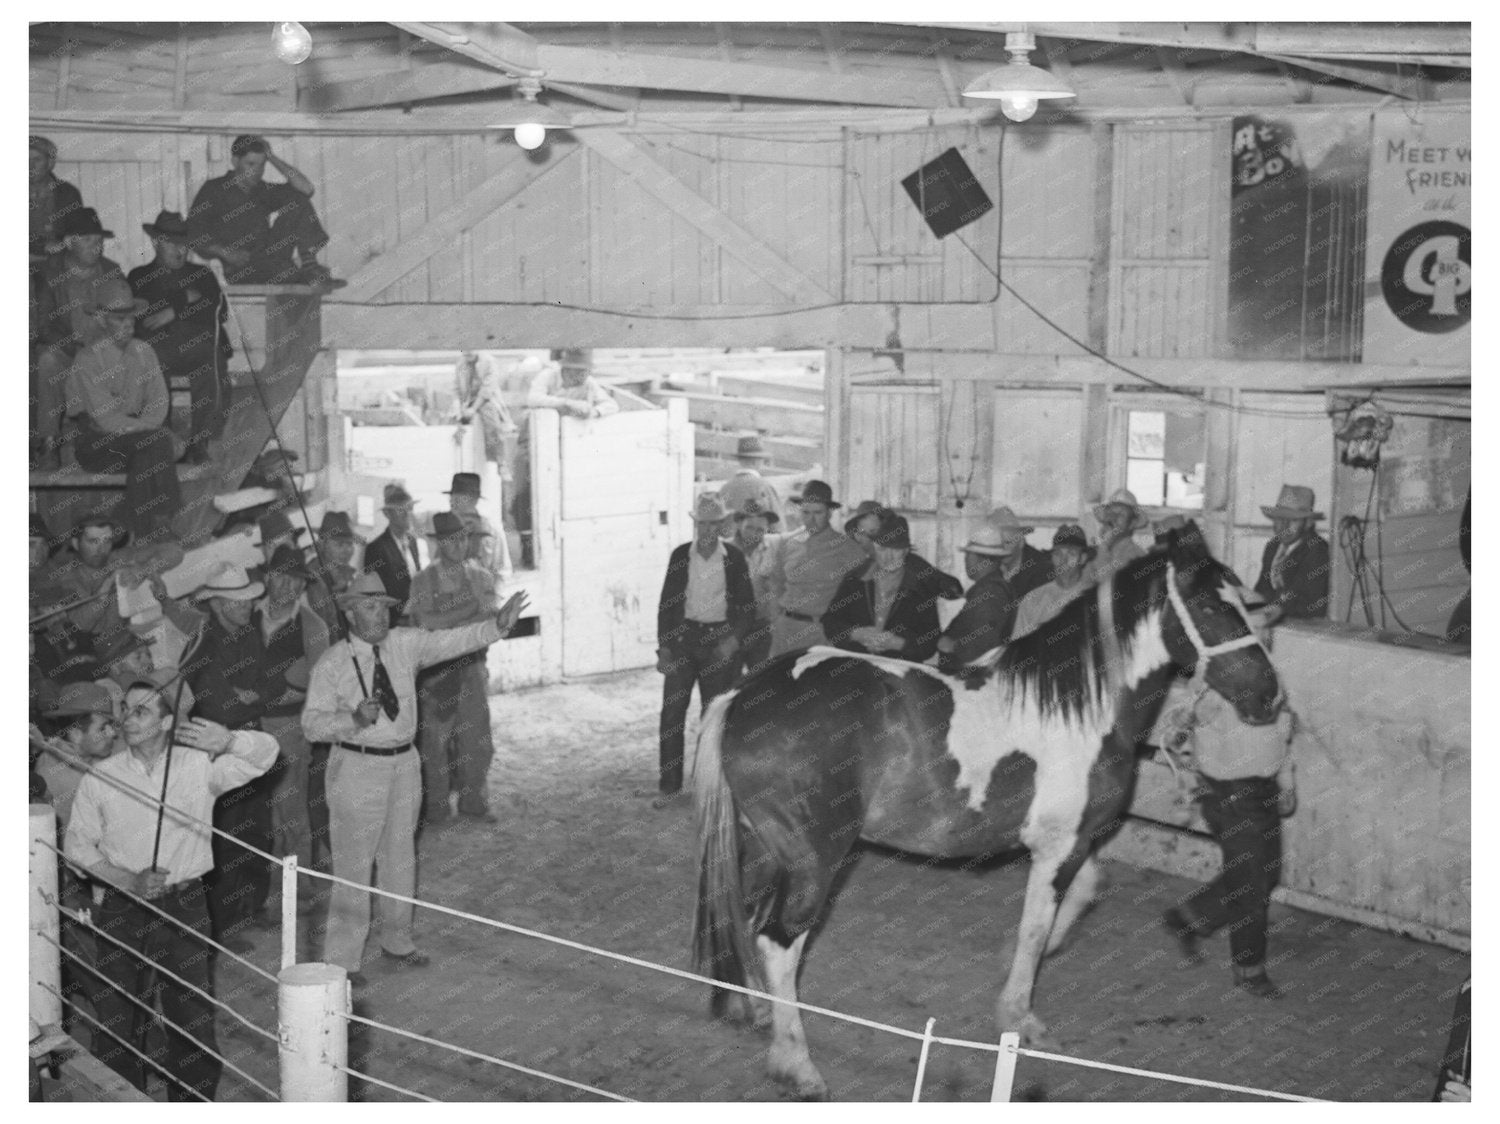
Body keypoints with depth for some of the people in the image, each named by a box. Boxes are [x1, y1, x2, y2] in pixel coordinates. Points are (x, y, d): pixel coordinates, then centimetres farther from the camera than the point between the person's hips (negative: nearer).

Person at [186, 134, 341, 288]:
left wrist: (272, 157, 3)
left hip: (270, 255, 5)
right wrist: (226, 253, -18)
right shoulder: (214, 190, 3)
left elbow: (305, 188, 4)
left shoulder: (263, 191, 16)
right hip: (240, 270, -5)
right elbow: (193, 234, -3)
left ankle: (309, 261, -18)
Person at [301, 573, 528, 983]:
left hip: (403, 763, 5)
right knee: (354, 865, -2)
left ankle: (397, 941, 35)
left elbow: (453, 641, -4)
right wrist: (353, 720, -27)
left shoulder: (405, 645, 1)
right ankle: (342, 960, 8)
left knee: (400, 856, 18)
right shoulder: (331, 663, -11)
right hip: (357, 767, -5)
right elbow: (311, 723, -11)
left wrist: (497, 625, -18)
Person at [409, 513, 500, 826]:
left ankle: (474, 801, 22)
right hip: (436, 668, -3)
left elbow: (489, 621, -3)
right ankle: (435, 808, 10)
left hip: (473, 666, 3)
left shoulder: (481, 577, 7)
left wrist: (445, 621, -15)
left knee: (477, 737, 8)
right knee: (434, 740, -1)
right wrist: (469, 609, -14)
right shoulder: (424, 581, -2)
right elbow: (425, 622, -14)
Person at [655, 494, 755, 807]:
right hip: (683, 637, 1)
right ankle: (669, 784, 2)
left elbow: (747, 606, 2)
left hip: (719, 640, -1)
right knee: (671, 712, -5)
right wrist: (663, 646, -2)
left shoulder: (733, 558, -1)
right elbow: (666, 602, 5)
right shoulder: (680, 555, 2)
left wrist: (735, 638, -13)